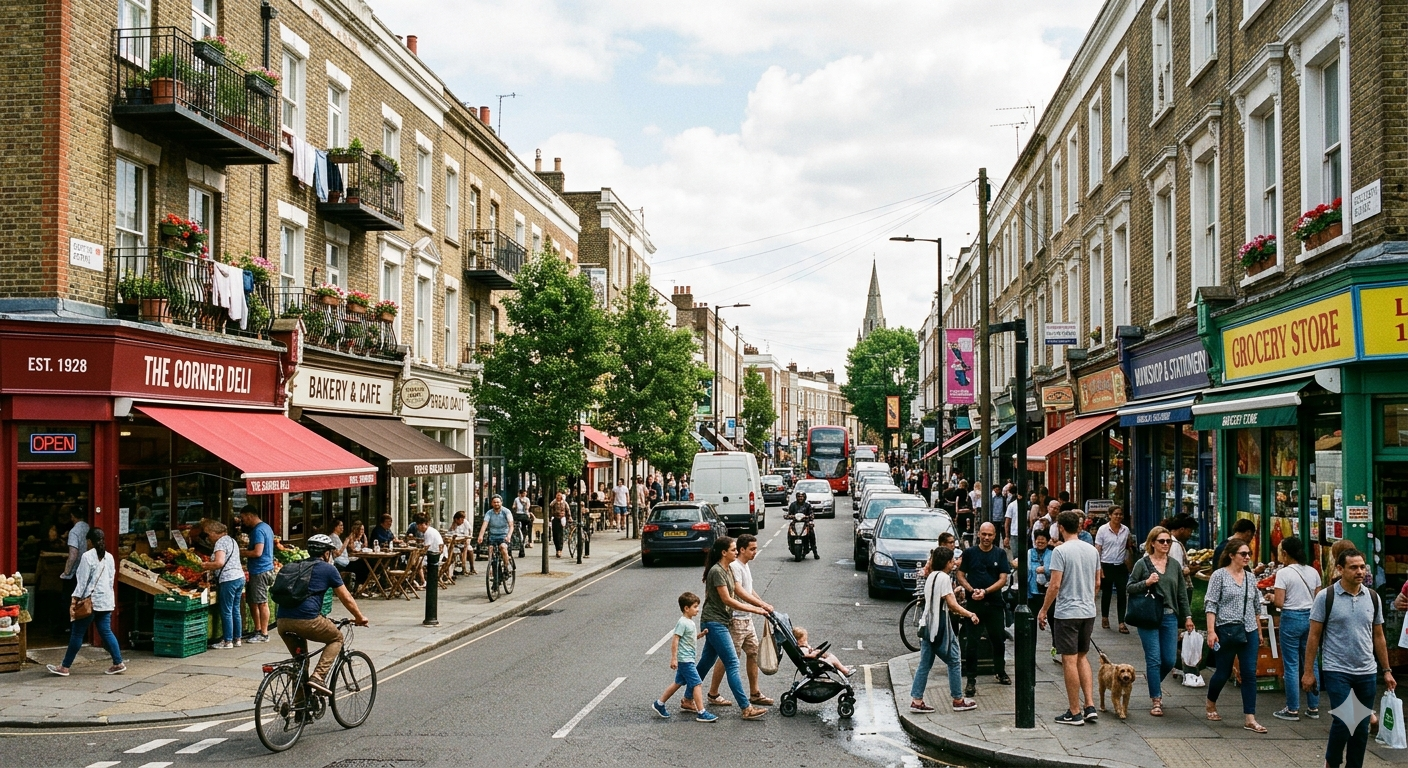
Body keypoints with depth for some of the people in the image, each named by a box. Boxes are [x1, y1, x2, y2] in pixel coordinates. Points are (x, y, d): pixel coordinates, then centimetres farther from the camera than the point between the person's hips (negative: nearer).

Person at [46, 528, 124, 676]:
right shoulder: (109, 557, 9)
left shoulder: (87, 556, -10)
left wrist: (76, 598, -8)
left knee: (77, 633, 1)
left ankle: (65, 667, 7)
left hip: (91, 600, -6)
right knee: (106, 631, 8)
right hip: (106, 600, 6)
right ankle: (118, 664, 4)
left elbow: (83, 580, -12)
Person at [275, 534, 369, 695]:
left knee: (299, 659, 25)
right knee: (336, 638, 19)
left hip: (282, 622, 6)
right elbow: (347, 599, 11)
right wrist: (360, 618, 27)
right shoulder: (328, 569, 8)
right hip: (307, 620, -6)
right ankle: (318, 676, 0)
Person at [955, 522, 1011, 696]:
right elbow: (961, 576, 1)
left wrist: (985, 591, -15)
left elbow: (1003, 579, -2)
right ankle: (971, 680, 1)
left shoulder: (1000, 554, 3)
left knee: (998, 639, 13)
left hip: (995, 603, 2)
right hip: (974, 603, -2)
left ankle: (1001, 672, 32)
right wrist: (972, 590, -16)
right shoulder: (969, 553, 1)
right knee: (972, 642, -3)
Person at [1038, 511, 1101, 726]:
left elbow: (1055, 585, -16)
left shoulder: (1061, 551, -14)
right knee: (1082, 657, 18)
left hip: (1067, 613, -7)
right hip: (1089, 611, 7)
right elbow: (1097, 583, 14)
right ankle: (1090, 706, 11)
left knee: (1069, 660, 0)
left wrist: (1043, 610, -6)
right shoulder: (1092, 550, 7)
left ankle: (1074, 713, 5)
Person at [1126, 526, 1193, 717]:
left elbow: (1182, 593, 14)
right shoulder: (1143, 564, -3)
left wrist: (1187, 616, 11)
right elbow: (1129, 587, 0)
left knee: (1170, 660, 4)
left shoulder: (1175, 564, 9)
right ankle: (1156, 701, 5)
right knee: (1154, 659, -4)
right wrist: (1146, 582, -17)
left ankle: (1154, 679, 35)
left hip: (1169, 617, 4)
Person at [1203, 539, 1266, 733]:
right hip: (1226, 630, -4)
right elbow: (1210, 604, -9)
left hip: (1249, 631, 4)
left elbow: (1257, 606, 17)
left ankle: (1250, 719, 1)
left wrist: (1259, 630, 17)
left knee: (1250, 674, -1)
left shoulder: (1251, 577, 9)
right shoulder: (1219, 575, -6)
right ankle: (1210, 703, 33)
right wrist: (1211, 631, -16)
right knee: (1224, 671, 7)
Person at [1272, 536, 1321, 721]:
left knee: (1291, 665, 1)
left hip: (1291, 618, -6)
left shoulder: (1283, 573, -12)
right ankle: (1313, 708, 17)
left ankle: (1292, 710, 5)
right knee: (1311, 663, 12)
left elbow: (1279, 602, -15)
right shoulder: (1313, 572, 5)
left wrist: (1272, 597, 5)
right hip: (1311, 617, 6)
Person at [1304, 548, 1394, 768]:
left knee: (1362, 727, 7)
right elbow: (1314, 636, -4)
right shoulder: (1325, 597, -6)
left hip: (1366, 673, 4)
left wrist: (1386, 671, 10)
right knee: (1344, 721, -11)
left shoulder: (1373, 597, 6)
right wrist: (1308, 671, -7)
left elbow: (1378, 637, 12)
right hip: (1337, 671, -4)